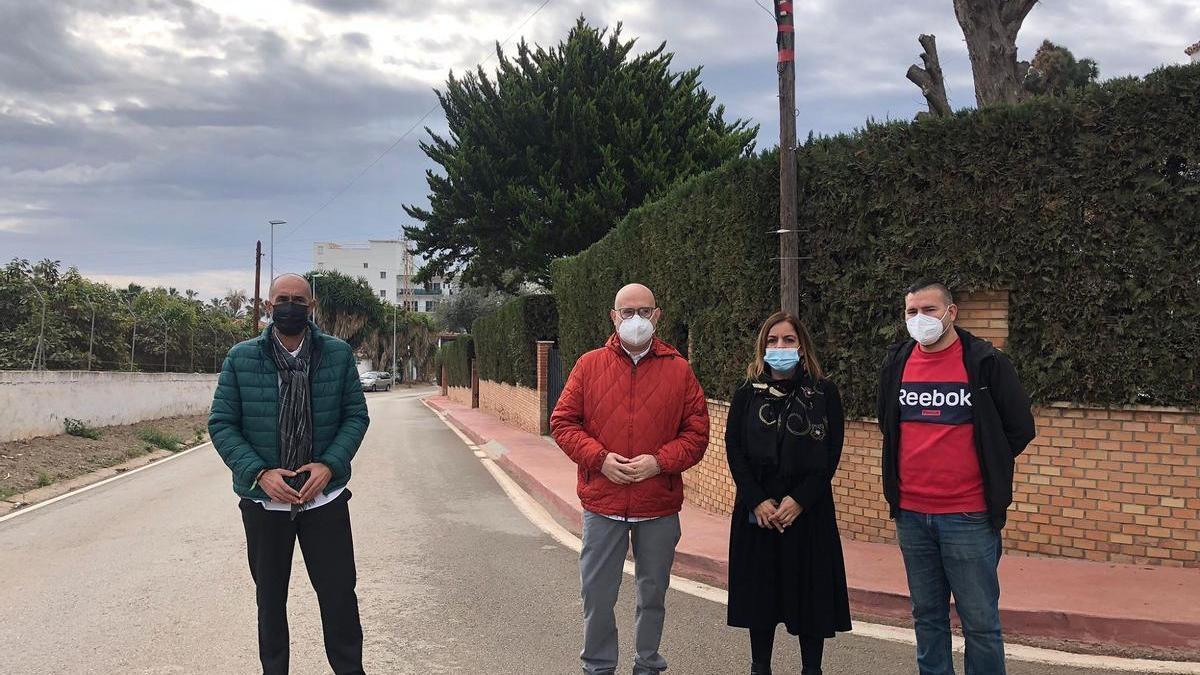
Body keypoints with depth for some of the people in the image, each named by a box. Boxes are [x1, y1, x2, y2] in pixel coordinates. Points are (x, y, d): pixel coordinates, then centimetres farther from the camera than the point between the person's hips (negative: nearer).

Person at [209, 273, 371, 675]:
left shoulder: (338, 354, -2)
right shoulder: (241, 358, -3)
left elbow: (356, 415, 2)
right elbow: (221, 424, -2)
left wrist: (330, 465, -14)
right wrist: (259, 473, -15)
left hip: (325, 496, 0)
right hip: (264, 498, 1)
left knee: (339, 594, 4)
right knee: (270, 598, 15)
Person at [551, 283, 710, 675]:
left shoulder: (679, 370, 1)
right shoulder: (589, 365, 2)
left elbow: (697, 432, 1)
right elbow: (563, 422, 1)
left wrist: (660, 461, -14)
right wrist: (600, 458, -12)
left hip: (660, 507, 0)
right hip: (602, 501, 0)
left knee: (653, 593, 15)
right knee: (597, 593, 9)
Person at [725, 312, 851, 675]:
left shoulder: (824, 393, 0)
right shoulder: (746, 394, 4)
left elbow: (831, 454, -5)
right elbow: (734, 451, 0)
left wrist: (799, 500, -14)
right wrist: (758, 501, -12)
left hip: (809, 510, -1)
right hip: (756, 511, 2)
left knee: (810, 592, 4)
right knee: (760, 591, 8)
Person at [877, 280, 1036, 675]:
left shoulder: (985, 363, -7)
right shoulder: (896, 365, 6)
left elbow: (1020, 428, 0)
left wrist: (985, 469, 4)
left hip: (967, 517, -4)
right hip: (911, 516, 4)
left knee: (980, 621, 3)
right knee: (927, 616, 14)